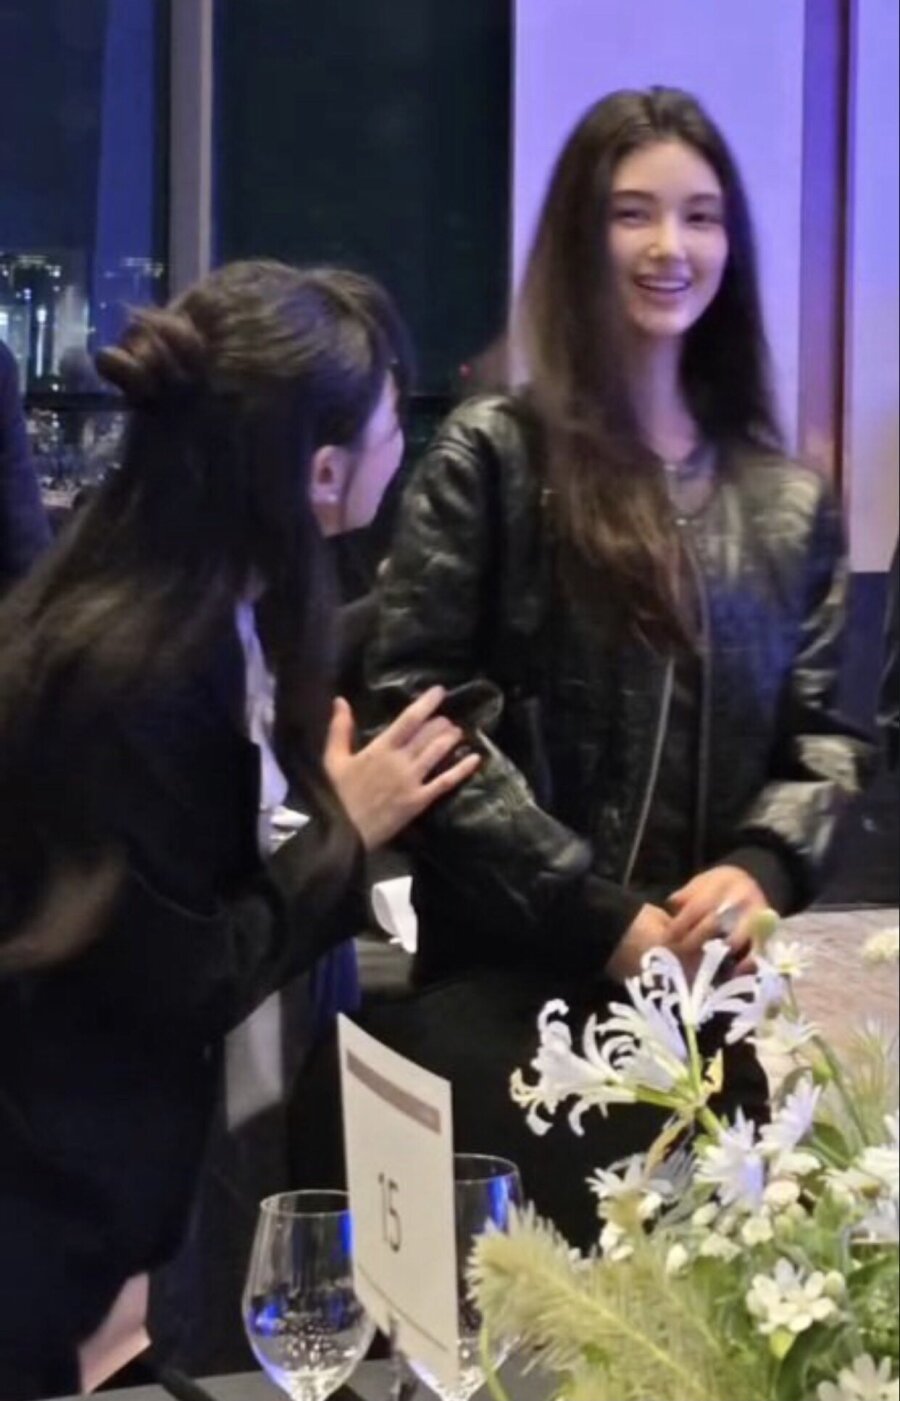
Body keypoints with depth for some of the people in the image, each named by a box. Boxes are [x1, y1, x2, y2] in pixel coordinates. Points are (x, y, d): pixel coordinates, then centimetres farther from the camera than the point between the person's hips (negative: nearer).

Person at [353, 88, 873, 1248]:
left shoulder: (788, 499, 12)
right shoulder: (491, 458, -2)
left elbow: (823, 732, 11)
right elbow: (420, 710, -9)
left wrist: (765, 865, -11)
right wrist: (603, 918, -13)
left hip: (716, 990, 4)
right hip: (517, 984, -4)